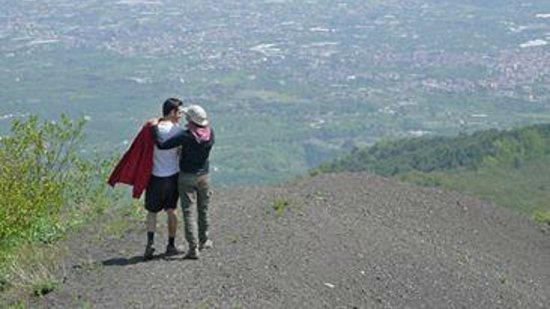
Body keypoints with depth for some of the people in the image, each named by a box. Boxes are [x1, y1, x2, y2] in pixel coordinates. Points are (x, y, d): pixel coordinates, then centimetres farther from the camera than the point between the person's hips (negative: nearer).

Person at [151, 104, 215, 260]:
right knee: (203, 210, 21)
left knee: (189, 212, -3)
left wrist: (155, 128, -12)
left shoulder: (186, 136, -22)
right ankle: (203, 240, 37)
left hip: (187, 177, -5)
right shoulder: (209, 132, -7)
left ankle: (193, 248, -8)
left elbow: (162, 144, -25)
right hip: (204, 176, 5)